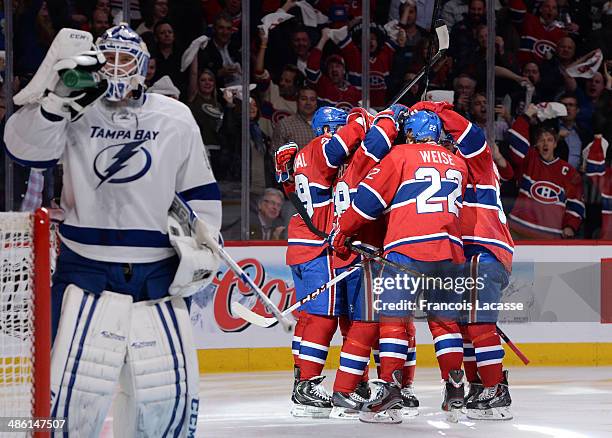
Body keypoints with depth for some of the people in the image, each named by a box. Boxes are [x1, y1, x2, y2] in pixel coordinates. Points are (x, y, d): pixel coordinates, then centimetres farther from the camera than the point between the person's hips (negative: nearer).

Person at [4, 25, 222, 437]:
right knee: (76, 382, -10)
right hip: (86, 269, -2)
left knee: (170, 386, 4)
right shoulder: (76, 111, -1)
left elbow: (200, 192, 13)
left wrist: (200, 245, 3)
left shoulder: (176, 119, 5)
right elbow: (26, 149, -16)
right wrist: (55, 98, -27)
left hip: (157, 274, 2)